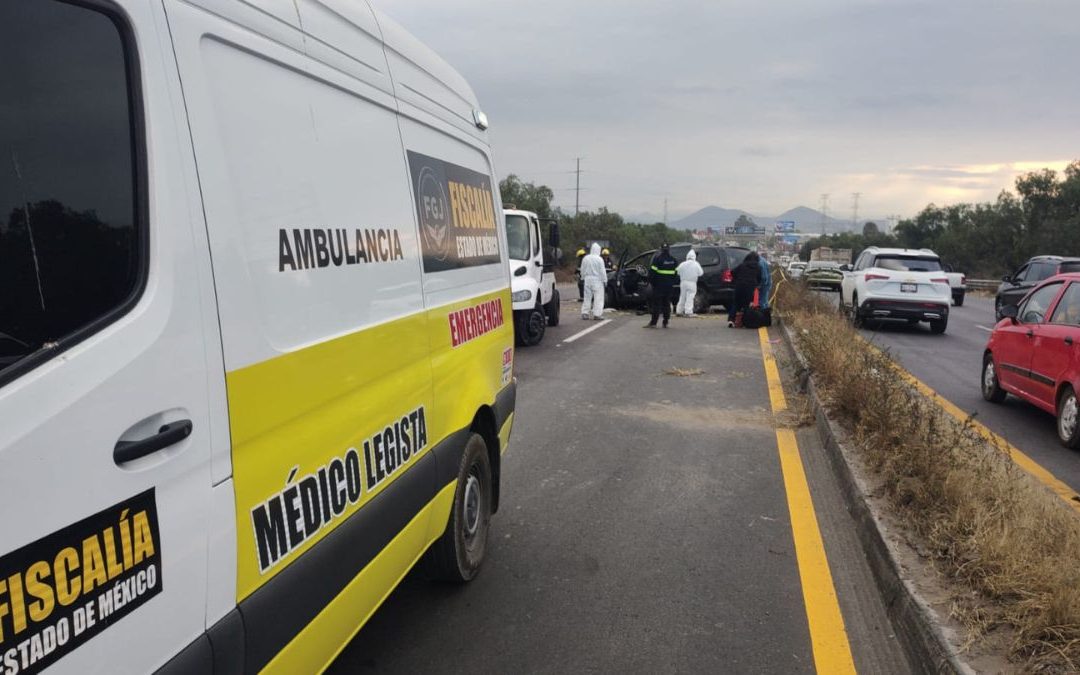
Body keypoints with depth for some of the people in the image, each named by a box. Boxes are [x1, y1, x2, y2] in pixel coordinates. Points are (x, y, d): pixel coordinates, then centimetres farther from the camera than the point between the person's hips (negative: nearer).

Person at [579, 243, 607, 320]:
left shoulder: (585, 258, 4)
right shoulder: (599, 259, -11)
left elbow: (582, 270, 12)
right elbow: (602, 271, -9)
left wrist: (583, 278, 23)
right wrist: (605, 280, -2)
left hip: (587, 279, 5)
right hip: (597, 280, -5)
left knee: (587, 296, 11)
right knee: (598, 297, -1)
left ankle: (584, 313, 9)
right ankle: (597, 314, -5)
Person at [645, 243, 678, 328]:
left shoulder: (657, 258, -10)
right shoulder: (673, 260, 9)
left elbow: (652, 271, -12)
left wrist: (650, 281, -2)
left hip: (659, 284, -5)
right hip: (669, 285, 5)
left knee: (656, 303, -4)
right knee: (666, 303, 11)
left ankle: (653, 323, -8)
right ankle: (665, 323, 11)